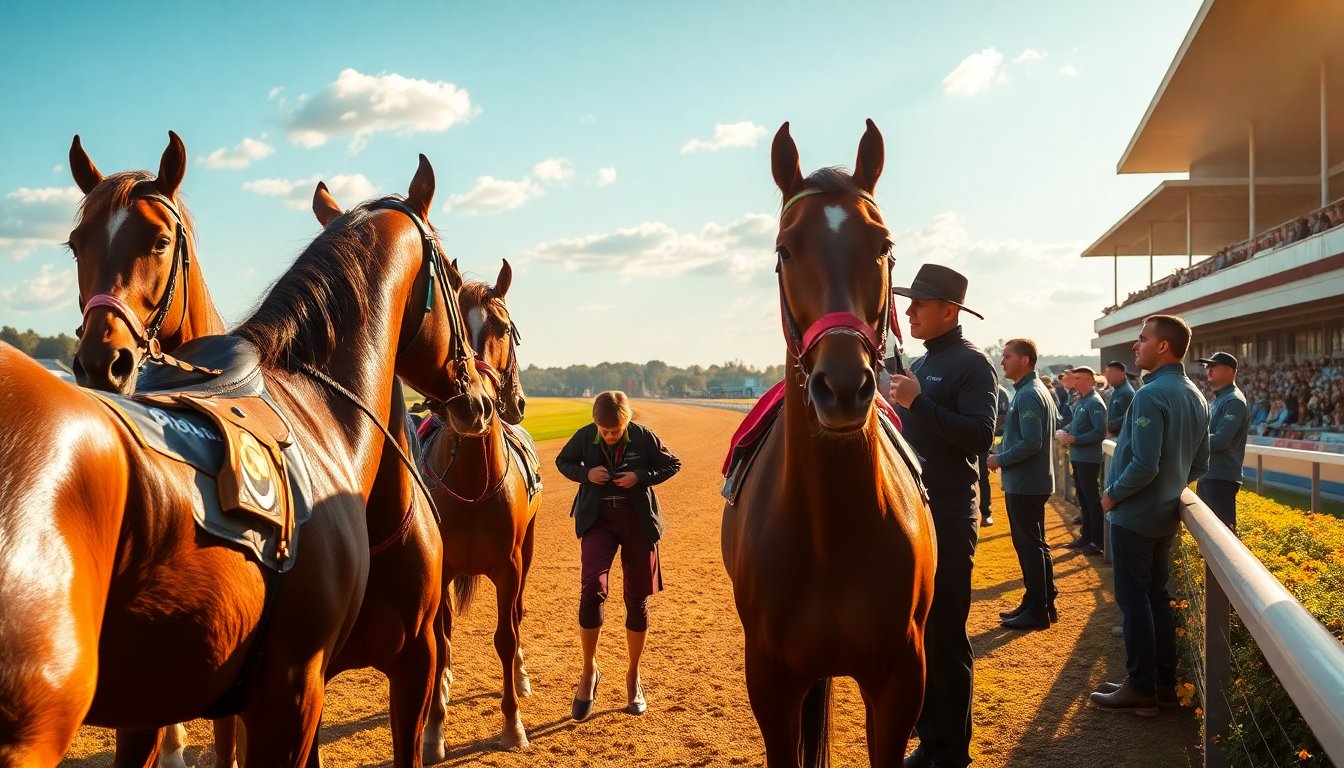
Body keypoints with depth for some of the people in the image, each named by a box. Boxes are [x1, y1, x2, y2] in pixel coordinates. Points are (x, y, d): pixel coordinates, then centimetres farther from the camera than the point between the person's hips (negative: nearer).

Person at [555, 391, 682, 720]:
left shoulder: (644, 437, -10)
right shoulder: (585, 437, -7)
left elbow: (672, 464, 2)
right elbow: (563, 461, 9)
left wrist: (641, 477, -15)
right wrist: (586, 474, -12)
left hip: (638, 521, 0)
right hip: (597, 520, 0)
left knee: (638, 598, 7)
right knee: (592, 587, -20)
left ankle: (633, 677, 25)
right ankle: (589, 671, -1)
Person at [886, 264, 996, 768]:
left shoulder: (972, 364, -11)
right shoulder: (920, 365, 15)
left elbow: (981, 437, -22)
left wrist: (918, 403, -25)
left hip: (948, 518, -8)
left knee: (946, 635, -1)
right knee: (917, 630, 14)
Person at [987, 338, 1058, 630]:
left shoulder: (1028, 395, -19)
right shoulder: (1037, 390, 13)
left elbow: (1031, 443, -25)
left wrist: (1000, 460, -14)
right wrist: (1003, 454, 14)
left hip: (1024, 485, -10)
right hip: (1033, 482, 10)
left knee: (1029, 546, -3)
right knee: (1035, 544, 16)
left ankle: (1037, 611, 5)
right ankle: (1043, 603, 25)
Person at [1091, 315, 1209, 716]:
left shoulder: (1150, 395, -21)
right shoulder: (1195, 396, 7)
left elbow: (1144, 465, -26)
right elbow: (1200, 464, 13)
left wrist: (1113, 494, -12)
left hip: (1135, 515, -9)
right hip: (1166, 514, 9)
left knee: (1133, 599, 0)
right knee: (1156, 595, 16)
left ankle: (1141, 689, 6)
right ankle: (1164, 681, 23)